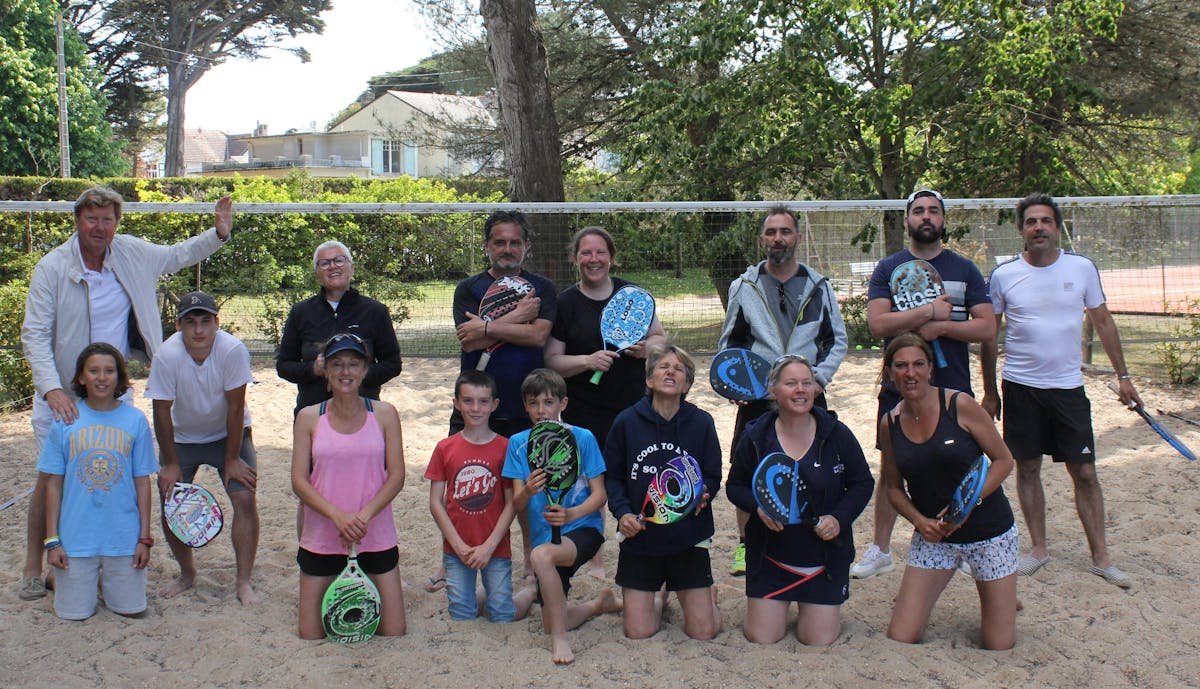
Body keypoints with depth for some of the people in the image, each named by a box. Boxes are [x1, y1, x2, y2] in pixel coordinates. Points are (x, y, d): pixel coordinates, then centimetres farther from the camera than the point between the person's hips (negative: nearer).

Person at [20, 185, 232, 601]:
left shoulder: (131, 254, -1)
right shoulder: (51, 268, -13)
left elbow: (177, 256, 19)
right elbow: (34, 335, -15)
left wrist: (219, 234, 4)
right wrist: (52, 389, -27)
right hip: (62, 396, -3)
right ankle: (33, 569, 13)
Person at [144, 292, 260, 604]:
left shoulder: (233, 350, -29)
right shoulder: (167, 356, -25)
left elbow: (235, 407, -22)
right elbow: (162, 412, -16)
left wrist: (232, 459, -16)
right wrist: (170, 464, -10)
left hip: (228, 433, -1)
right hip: (182, 437, 1)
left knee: (245, 498, -13)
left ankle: (244, 581, -2)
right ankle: (187, 573, 21)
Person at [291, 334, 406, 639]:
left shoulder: (384, 414, 0)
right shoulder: (309, 418, -1)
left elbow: (396, 477, -3)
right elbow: (299, 481, -4)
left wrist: (363, 516, -17)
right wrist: (338, 515, -18)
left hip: (376, 537, 0)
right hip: (321, 538, 0)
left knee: (393, 635, 3)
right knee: (311, 638, 4)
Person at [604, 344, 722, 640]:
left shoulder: (701, 422, -3)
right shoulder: (627, 422, -3)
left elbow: (713, 477, 3)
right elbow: (612, 475, 2)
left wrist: (702, 494, -19)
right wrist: (622, 512, -15)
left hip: (689, 538, 0)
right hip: (640, 538, 0)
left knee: (703, 632, 0)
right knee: (638, 632, 0)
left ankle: (697, 595, 34)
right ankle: (658, 597, 33)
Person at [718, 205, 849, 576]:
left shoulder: (819, 286, 6)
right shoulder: (744, 286, 5)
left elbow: (837, 341, 11)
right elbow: (728, 342, 12)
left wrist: (819, 377, -4)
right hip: (756, 396, 0)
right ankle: (745, 544, 17)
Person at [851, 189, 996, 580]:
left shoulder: (964, 270, 5)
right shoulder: (888, 269, 3)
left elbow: (987, 328, -3)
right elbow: (877, 324, -11)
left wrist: (940, 327, -16)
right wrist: (930, 311, -17)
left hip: (953, 388, 0)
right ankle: (880, 550, 20)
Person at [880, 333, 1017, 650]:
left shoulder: (959, 405, -13)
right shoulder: (890, 424, -2)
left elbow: (1004, 460, -8)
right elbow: (894, 488, 7)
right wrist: (919, 521, -12)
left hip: (987, 530, -2)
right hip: (933, 536, 3)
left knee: (1000, 647, 3)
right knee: (900, 639, -4)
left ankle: (999, 595, 33)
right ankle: (918, 596, 26)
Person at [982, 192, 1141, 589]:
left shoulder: (1082, 269, -1)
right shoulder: (1003, 276, -2)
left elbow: (1103, 322, 8)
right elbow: (989, 336, 6)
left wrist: (1123, 375, 6)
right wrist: (989, 391, 7)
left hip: (1068, 387, 0)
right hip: (1021, 387, 0)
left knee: (1084, 473, 1)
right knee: (1027, 468, 7)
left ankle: (1101, 557, 11)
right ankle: (1038, 549, 20)